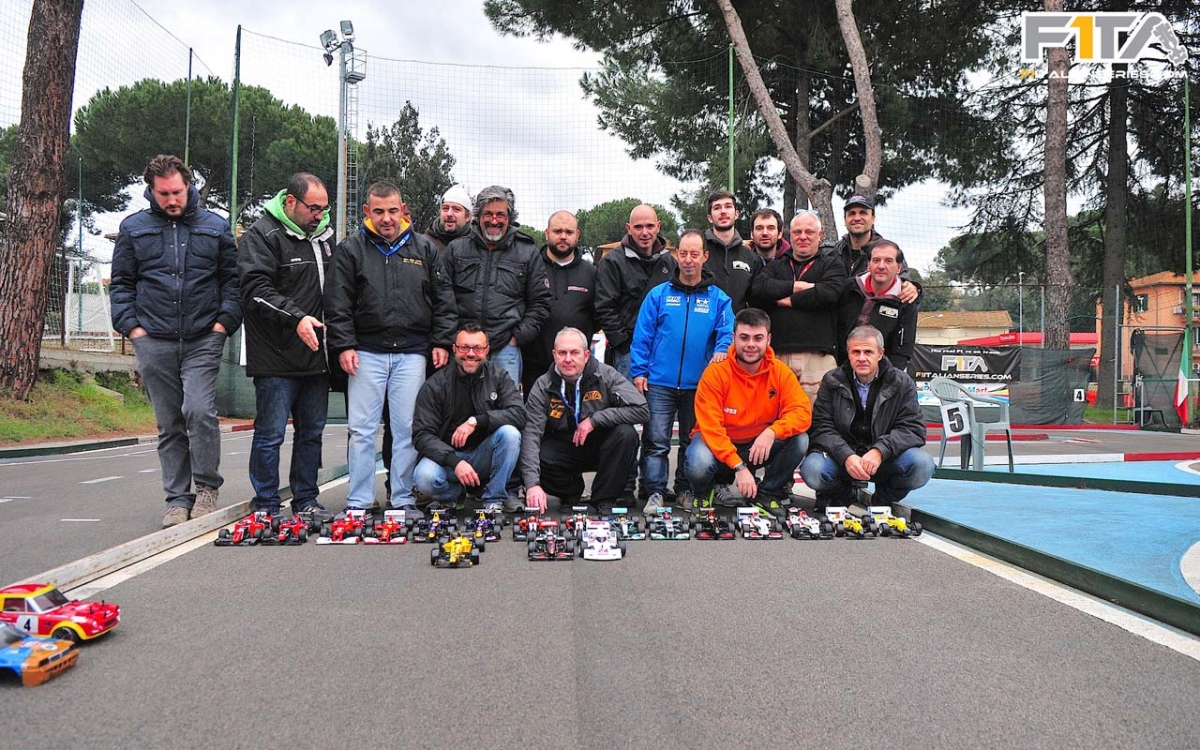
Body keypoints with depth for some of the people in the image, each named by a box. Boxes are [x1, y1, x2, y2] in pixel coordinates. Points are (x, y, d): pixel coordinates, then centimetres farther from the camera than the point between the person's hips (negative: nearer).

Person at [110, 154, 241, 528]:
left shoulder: (215, 227, 9)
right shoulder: (133, 228, 10)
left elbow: (232, 279, 9)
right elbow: (121, 283, 12)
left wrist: (225, 321, -2)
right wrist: (131, 326, 0)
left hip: (203, 340, -2)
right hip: (154, 342, 2)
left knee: (199, 410, -18)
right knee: (169, 425, 6)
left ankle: (207, 487, 0)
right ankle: (178, 499, 15)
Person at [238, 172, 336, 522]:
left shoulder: (324, 234, 14)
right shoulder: (262, 235, -7)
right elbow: (256, 289, -18)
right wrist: (296, 317, -28)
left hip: (316, 355, 7)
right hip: (277, 358, -7)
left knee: (312, 431, 13)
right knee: (270, 433, 0)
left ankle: (306, 500, 24)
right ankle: (266, 507, 11)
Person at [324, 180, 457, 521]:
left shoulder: (424, 249, 10)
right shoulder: (351, 249, 5)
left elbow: (443, 300, 11)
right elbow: (337, 302, 2)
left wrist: (441, 342, 4)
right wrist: (344, 346, -5)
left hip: (412, 353, 1)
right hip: (366, 352, -1)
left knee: (408, 429, 3)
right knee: (362, 429, 1)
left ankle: (403, 500, 14)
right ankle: (358, 503, 10)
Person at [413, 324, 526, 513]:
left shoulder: (498, 377, -3)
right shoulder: (435, 386, -8)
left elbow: (519, 414, -18)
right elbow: (422, 435, -14)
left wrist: (476, 421, -29)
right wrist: (455, 462, -28)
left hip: (484, 455, 1)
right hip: (447, 455, -1)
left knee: (510, 433, -27)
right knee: (425, 479, -32)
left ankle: (495, 500, -11)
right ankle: (452, 494, 5)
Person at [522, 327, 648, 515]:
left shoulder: (605, 375, -15)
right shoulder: (543, 387, -13)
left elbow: (641, 410, -22)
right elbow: (531, 434, -21)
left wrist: (595, 420, -27)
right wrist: (533, 483, -35)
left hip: (600, 446, -1)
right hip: (563, 449, 1)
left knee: (626, 434, -30)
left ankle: (604, 501, -13)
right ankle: (571, 491, 7)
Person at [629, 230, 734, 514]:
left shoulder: (718, 298, 7)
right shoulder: (658, 295, 4)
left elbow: (727, 331, -2)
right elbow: (642, 336, 3)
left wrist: (722, 349, -23)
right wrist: (638, 372, -4)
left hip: (699, 384, 2)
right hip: (660, 383, -1)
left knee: (693, 441, 12)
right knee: (656, 441, -5)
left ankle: (685, 491, 24)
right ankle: (655, 493, 3)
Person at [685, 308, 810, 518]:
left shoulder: (780, 372, -9)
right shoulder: (716, 372, -19)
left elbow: (802, 412, -17)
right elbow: (710, 427, -23)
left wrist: (772, 432, -38)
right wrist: (739, 466, -32)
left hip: (760, 446, 3)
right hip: (718, 444, -3)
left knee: (799, 440, -23)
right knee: (699, 464, -35)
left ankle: (768, 494, 2)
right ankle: (704, 493, 5)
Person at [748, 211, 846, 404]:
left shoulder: (831, 264, 16)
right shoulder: (775, 266, 23)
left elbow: (829, 292, -6)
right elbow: (758, 287, 1)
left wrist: (789, 300, 0)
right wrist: (797, 286, -4)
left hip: (817, 356, -2)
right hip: (777, 354, 2)